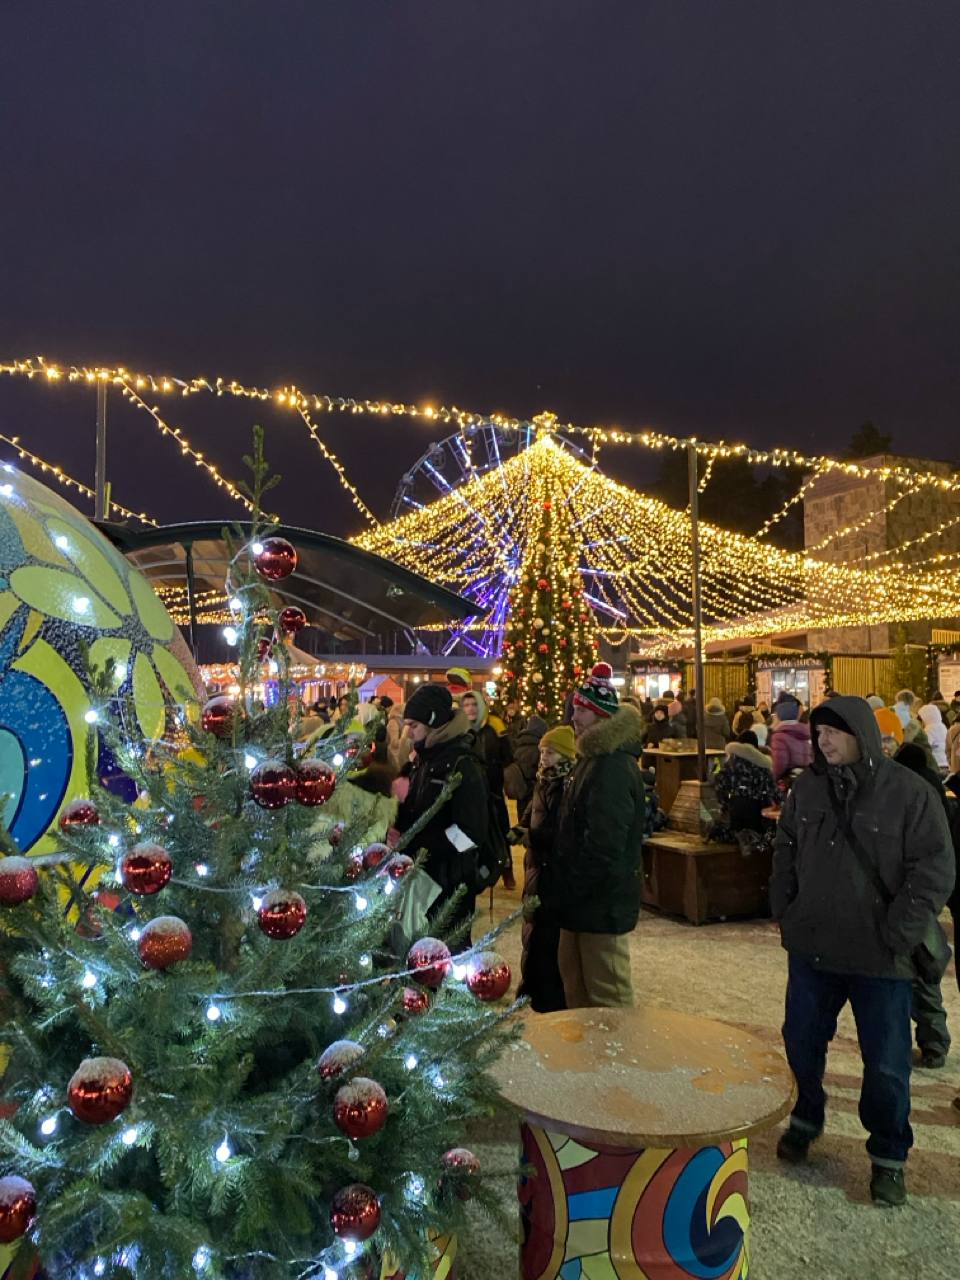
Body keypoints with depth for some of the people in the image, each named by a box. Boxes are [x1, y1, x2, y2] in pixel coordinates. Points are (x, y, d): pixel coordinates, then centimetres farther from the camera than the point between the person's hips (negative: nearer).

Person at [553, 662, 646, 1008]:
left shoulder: (613, 768, -23)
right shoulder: (594, 757, 12)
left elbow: (604, 845, -27)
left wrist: (576, 889, -17)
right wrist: (568, 889, 17)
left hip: (602, 902, -10)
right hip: (583, 901, 11)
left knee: (607, 995, 2)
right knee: (574, 977, 22)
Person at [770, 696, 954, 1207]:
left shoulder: (909, 792, -12)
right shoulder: (808, 787, 1)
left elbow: (935, 872, -12)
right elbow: (784, 852, 11)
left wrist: (896, 935, -14)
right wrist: (785, 913, 5)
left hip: (879, 958, -4)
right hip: (811, 951, 4)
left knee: (886, 1064, 10)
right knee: (802, 1043, 17)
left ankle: (888, 1155, 33)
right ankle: (805, 1119, 43)